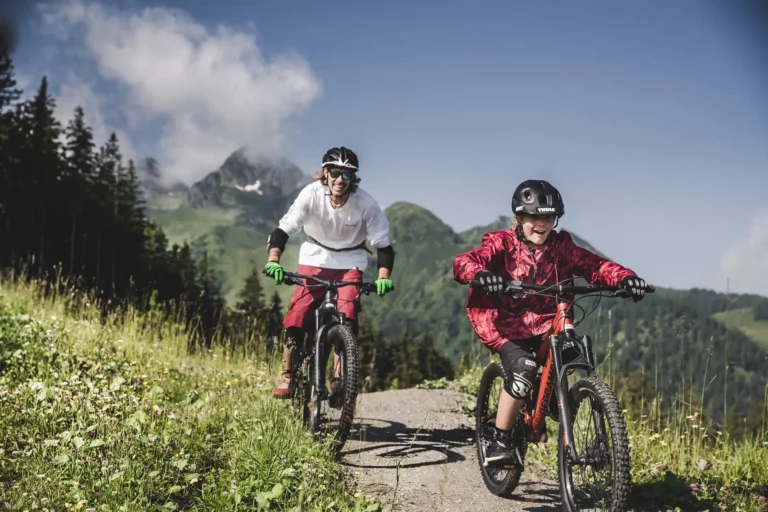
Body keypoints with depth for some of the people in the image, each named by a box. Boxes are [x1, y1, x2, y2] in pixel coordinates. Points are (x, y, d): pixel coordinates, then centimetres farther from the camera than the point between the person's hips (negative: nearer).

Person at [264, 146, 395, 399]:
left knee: (347, 318, -18)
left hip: (350, 261, 0)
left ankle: (338, 379, -7)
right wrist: (273, 260, -40)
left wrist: (383, 277, -34)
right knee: (298, 313, -13)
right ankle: (287, 375, 1)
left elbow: (383, 245, -19)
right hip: (316, 257, 0)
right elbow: (283, 229, -23)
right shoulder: (312, 194, -23)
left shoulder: (365, 203, -23)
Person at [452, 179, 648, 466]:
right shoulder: (501, 244, -9)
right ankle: (499, 442, -13)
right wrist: (480, 274, -49)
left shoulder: (560, 246, -1)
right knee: (523, 368, -26)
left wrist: (624, 277, -32)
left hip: (545, 325, 4)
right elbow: (464, 262, -25)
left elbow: (594, 266, -12)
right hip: (506, 325, -4)